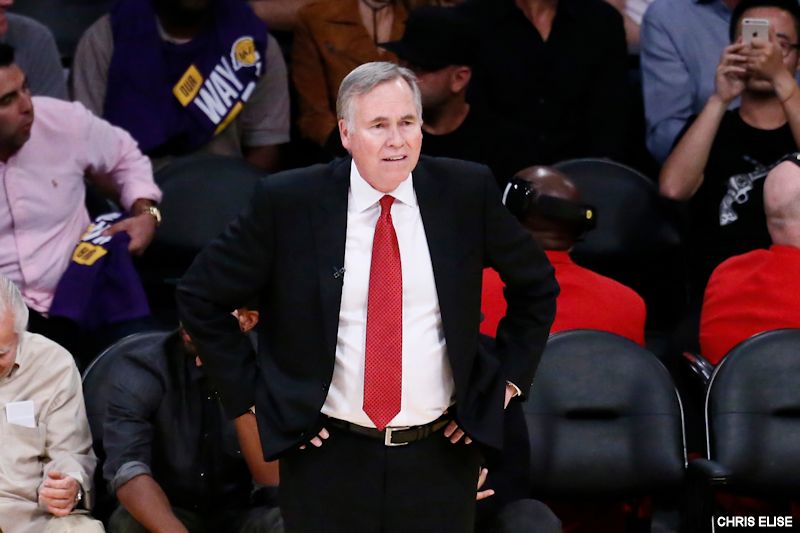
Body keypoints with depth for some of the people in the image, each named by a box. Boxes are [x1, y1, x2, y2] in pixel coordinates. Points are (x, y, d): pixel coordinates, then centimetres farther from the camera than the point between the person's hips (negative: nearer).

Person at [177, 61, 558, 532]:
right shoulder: (288, 203, -7)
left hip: (440, 457, 1)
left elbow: (537, 285, 13)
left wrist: (508, 381, 6)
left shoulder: (466, 192, -2)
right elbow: (200, 296, 1)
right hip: (329, 455, -1)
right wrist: (251, 394, -2)